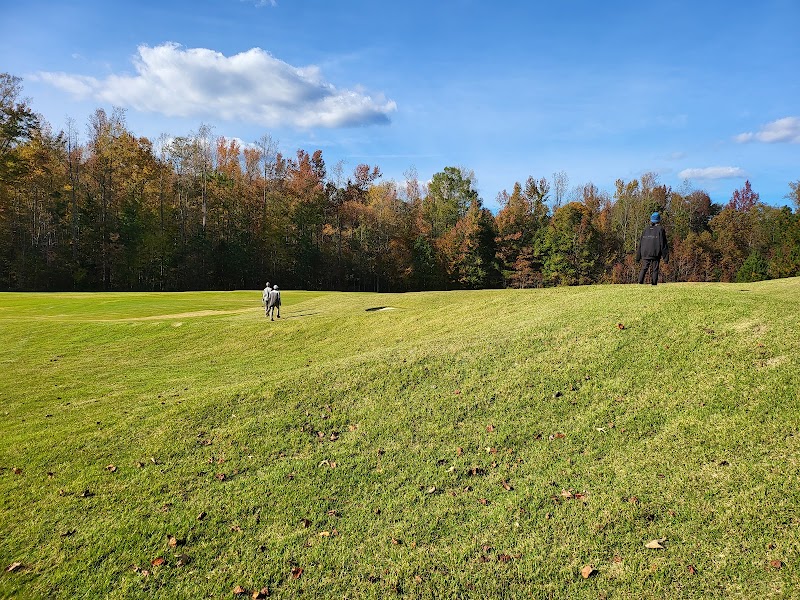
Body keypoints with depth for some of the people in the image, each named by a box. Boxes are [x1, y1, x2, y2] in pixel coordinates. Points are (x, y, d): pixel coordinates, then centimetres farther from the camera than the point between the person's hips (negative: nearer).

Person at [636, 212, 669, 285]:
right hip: (655, 255, -3)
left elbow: (640, 243, 12)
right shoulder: (660, 230, -1)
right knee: (654, 270, 0)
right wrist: (666, 257, 0)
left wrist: (638, 256, 16)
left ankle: (640, 283, -13)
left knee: (644, 269, 3)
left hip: (645, 255, 3)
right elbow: (663, 244, -3)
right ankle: (654, 284, -5)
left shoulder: (646, 229, 11)